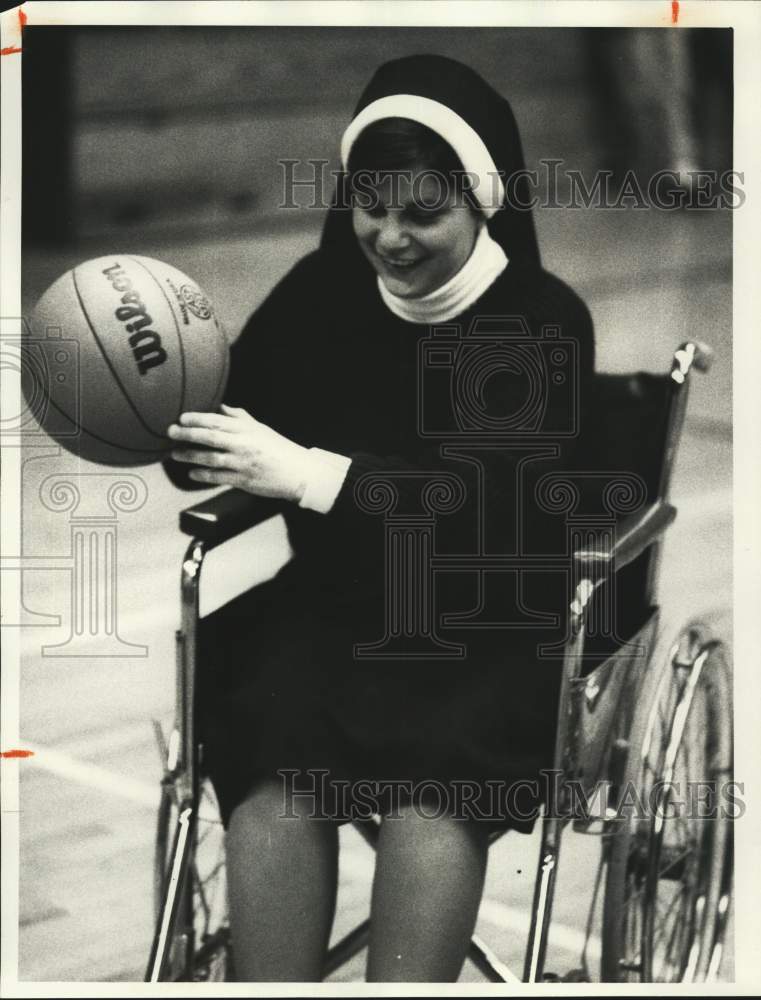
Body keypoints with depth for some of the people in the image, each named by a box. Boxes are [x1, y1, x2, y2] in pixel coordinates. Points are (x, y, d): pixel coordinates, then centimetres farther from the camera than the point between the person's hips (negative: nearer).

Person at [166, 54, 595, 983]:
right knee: (274, 736, -27)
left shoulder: (544, 321, -7)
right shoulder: (321, 291, 4)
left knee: (437, 763, -31)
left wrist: (307, 472, -28)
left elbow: (501, 502, -20)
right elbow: (223, 440, 5)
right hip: (334, 602, 3)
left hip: (490, 627, -2)